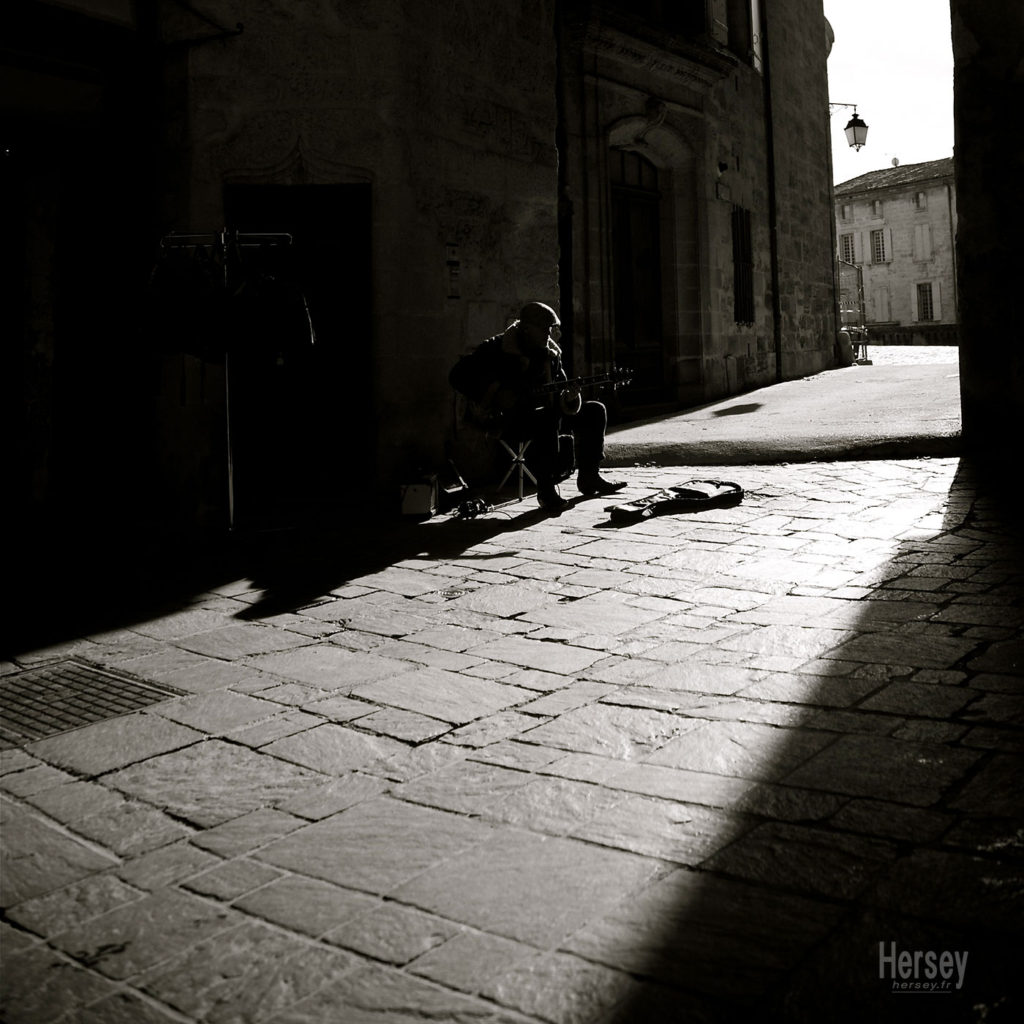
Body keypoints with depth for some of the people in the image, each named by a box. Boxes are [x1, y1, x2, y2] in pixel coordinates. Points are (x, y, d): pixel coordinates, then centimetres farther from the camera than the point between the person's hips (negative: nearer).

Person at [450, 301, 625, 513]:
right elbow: (459, 375, -16)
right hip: (508, 419, -7)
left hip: (542, 414, 7)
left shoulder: (550, 354, 10)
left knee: (594, 411, -1)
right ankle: (546, 489, -28)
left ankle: (588, 476, 4)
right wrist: (497, 393, -23)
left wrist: (568, 398, -13)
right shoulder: (497, 348, -10)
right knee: (549, 418, -37)